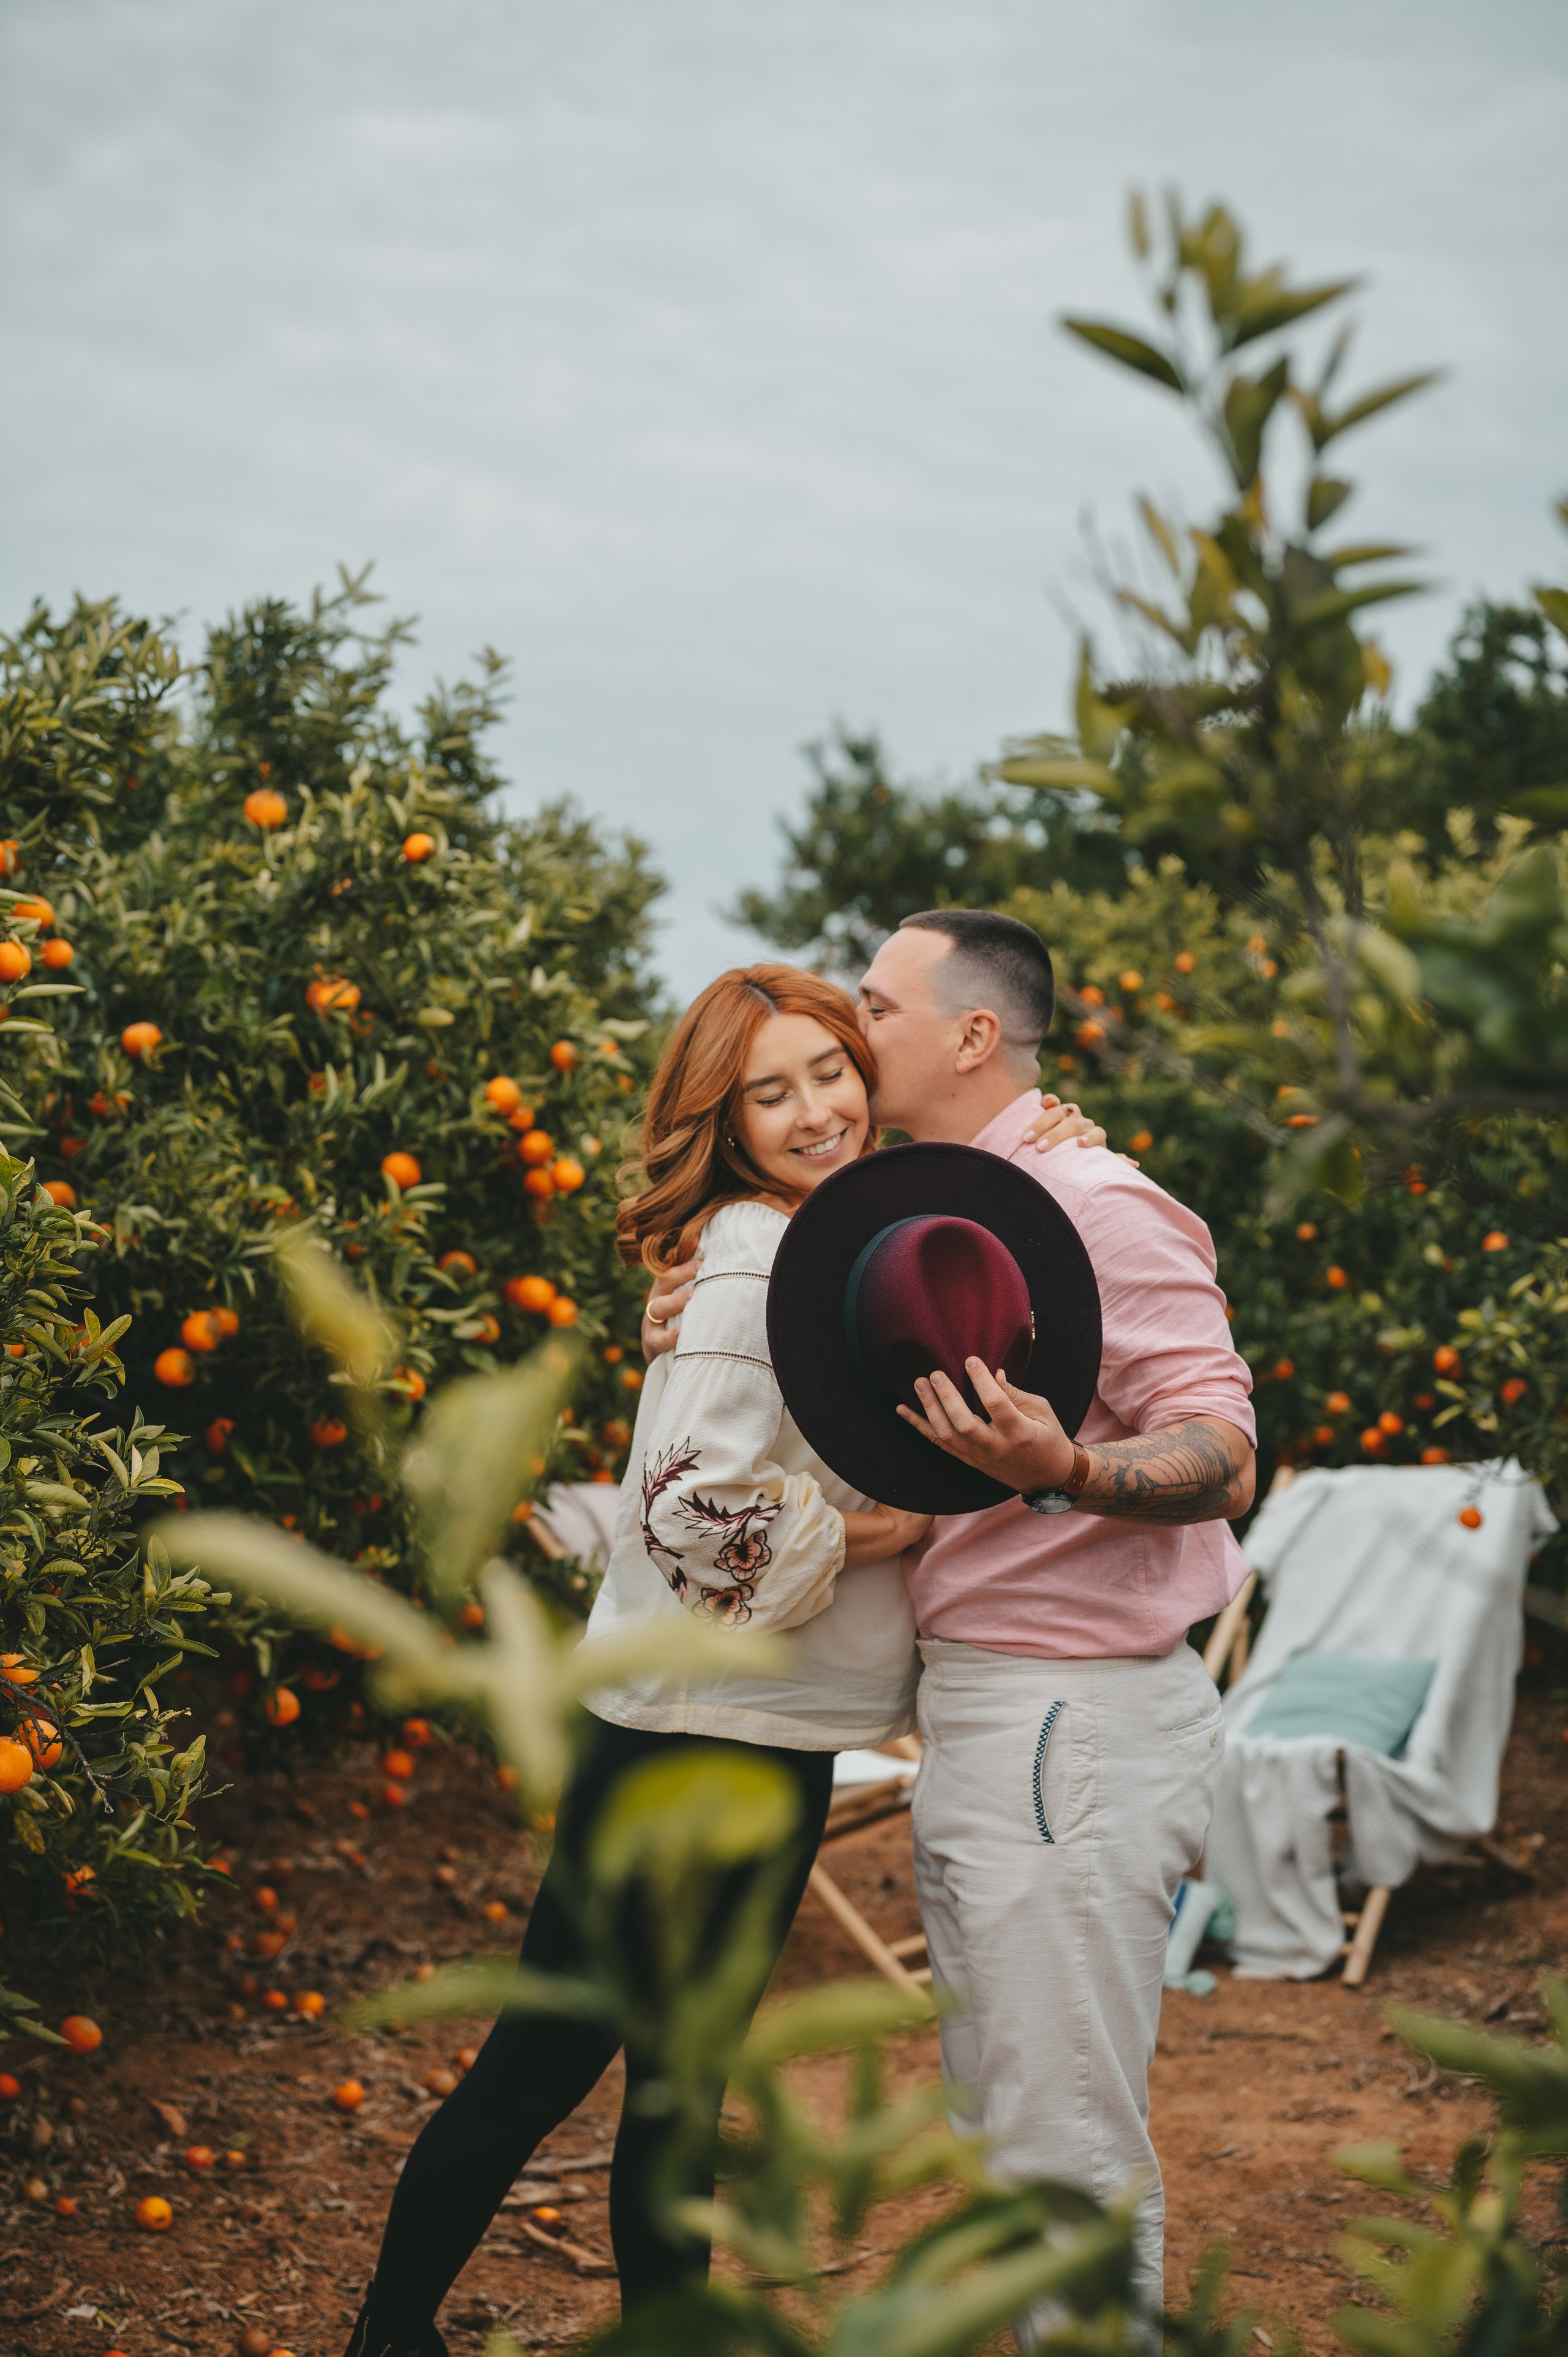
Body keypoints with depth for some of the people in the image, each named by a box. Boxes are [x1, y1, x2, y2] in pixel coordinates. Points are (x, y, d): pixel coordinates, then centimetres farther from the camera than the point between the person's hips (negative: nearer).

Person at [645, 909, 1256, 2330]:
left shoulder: (1094, 1206, -14)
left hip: (1078, 1720, -10)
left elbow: (1222, 1459, -19)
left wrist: (1057, 1471, -39)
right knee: (997, 2123, 18)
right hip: (973, 1718, 10)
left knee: (1069, 2150, -5)